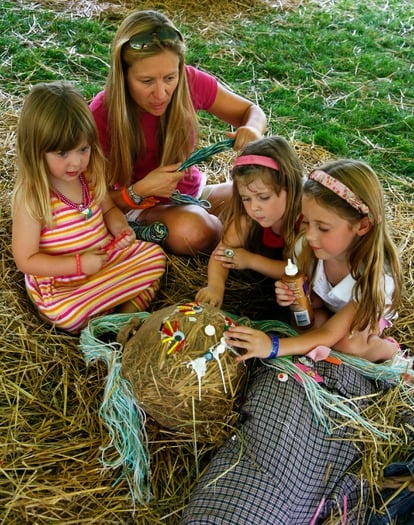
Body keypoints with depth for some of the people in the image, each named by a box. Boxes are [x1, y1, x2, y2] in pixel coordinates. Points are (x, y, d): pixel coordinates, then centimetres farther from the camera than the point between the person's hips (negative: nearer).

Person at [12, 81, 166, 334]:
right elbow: (26, 260, -18)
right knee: (69, 317, -32)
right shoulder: (30, 198, -23)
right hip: (61, 282, -6)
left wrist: (120, 228, -10)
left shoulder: (90, 174, -5)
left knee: (154, 255, -2)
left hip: (106, 258, 6)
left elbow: (108, 208, 14)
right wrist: (79, 264, -25)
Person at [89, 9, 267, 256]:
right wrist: (140, 191, -35)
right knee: (190, 230, -35)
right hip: (141, 208, -2)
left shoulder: (190, 82, -17)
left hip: (193, 194, 3)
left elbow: (251, 111, -1)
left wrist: (252, 130, -25)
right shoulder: (102, 115, -23)